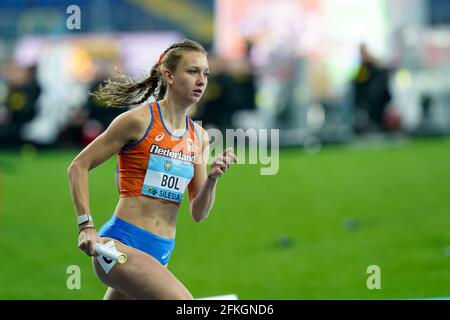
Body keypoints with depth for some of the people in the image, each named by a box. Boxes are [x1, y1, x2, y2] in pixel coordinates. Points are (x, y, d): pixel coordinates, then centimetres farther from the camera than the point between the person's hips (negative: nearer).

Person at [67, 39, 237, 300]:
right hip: (121, 243, -7)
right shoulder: (140, 120, -6)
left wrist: (212, 179, -7)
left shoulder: (199, 137, 12)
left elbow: (199, 213, 12)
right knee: (185, 306, -28)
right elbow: (79, 167, -3)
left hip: (160, 253, 7)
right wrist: (86, 226, -12)